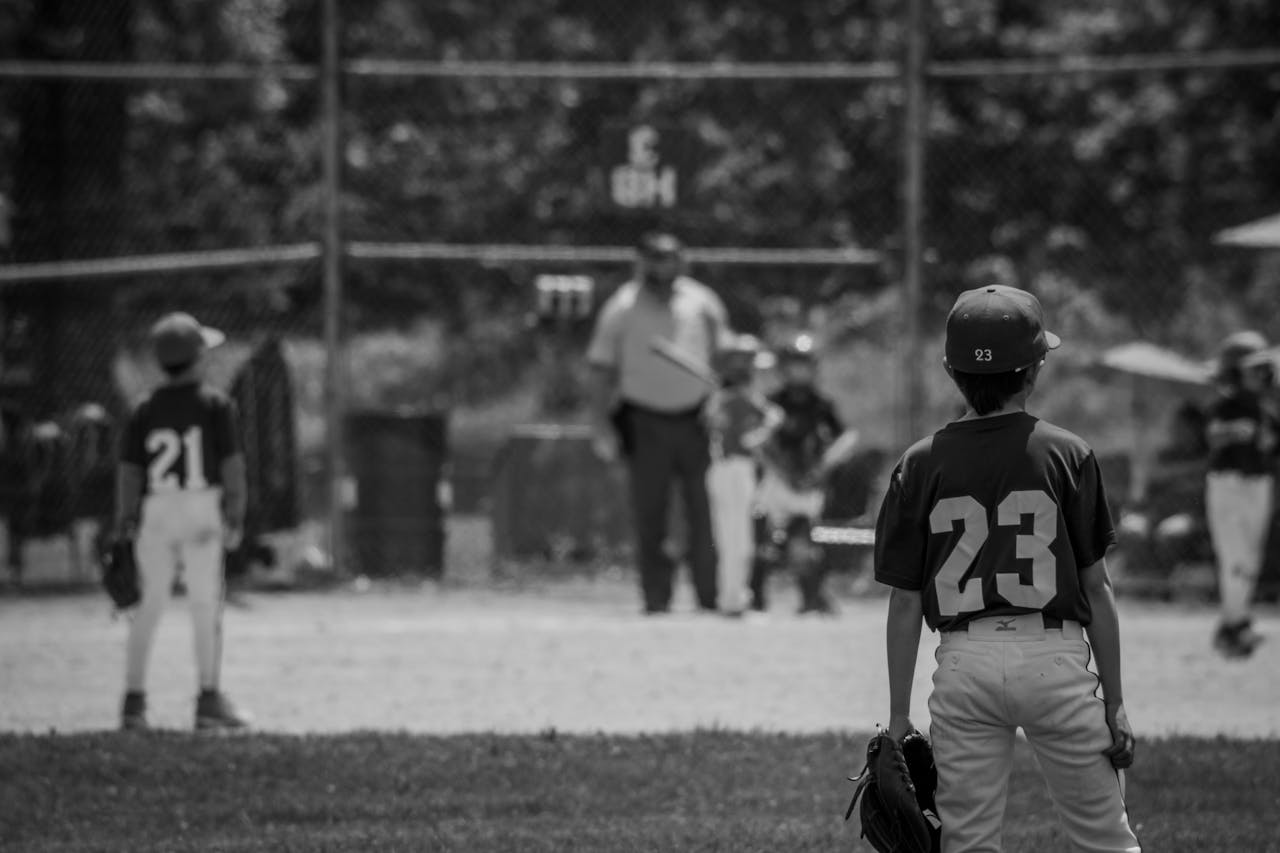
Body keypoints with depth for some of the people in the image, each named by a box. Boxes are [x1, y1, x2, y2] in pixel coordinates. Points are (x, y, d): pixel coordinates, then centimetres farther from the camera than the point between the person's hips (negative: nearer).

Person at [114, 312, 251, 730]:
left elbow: (128, 470, 2)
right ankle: (209, 699, -4)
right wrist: (236, 517, -3)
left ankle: (134, 700, 5)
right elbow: (232, 464, -6)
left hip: (155, 511, 3)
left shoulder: (145, 411, 5)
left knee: (149, 606, 8)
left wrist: (125, 522, 6)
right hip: (202, 508, -3)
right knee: (207, 605, 0)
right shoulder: (215, 405, -2)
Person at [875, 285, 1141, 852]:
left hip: (964, 664, 1)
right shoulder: (1067, 455, -1)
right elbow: (1096, 589, 1)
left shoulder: (920, 465, 2)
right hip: (1056, 656, -1)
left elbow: (905, 602, 3)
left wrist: (899, 716, 10)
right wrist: (1114, 702, 7)